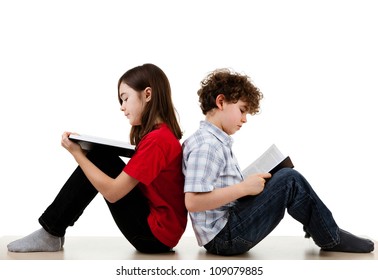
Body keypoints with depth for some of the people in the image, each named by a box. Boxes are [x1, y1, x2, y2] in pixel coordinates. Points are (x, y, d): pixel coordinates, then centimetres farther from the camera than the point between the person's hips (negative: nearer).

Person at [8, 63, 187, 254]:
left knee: (99, 161, -10)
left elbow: (112, 192, -21)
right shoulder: (163, 134, 8)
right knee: (98, 159, 6)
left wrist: (77, 153, -12)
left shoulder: (156, 140, -22)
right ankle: (50, 232, 8)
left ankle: (52, 233, 1)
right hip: (156, 225, 9)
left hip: (156, 236, -9)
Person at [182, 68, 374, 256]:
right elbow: (192, 202, -28)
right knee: (289, 181, -12)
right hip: (224, 237, -11)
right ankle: (331, 238, 5)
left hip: (226, 233, 11)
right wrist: (244, 188, -22)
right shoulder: (206, 147, -18)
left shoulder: (214, 141, 14)